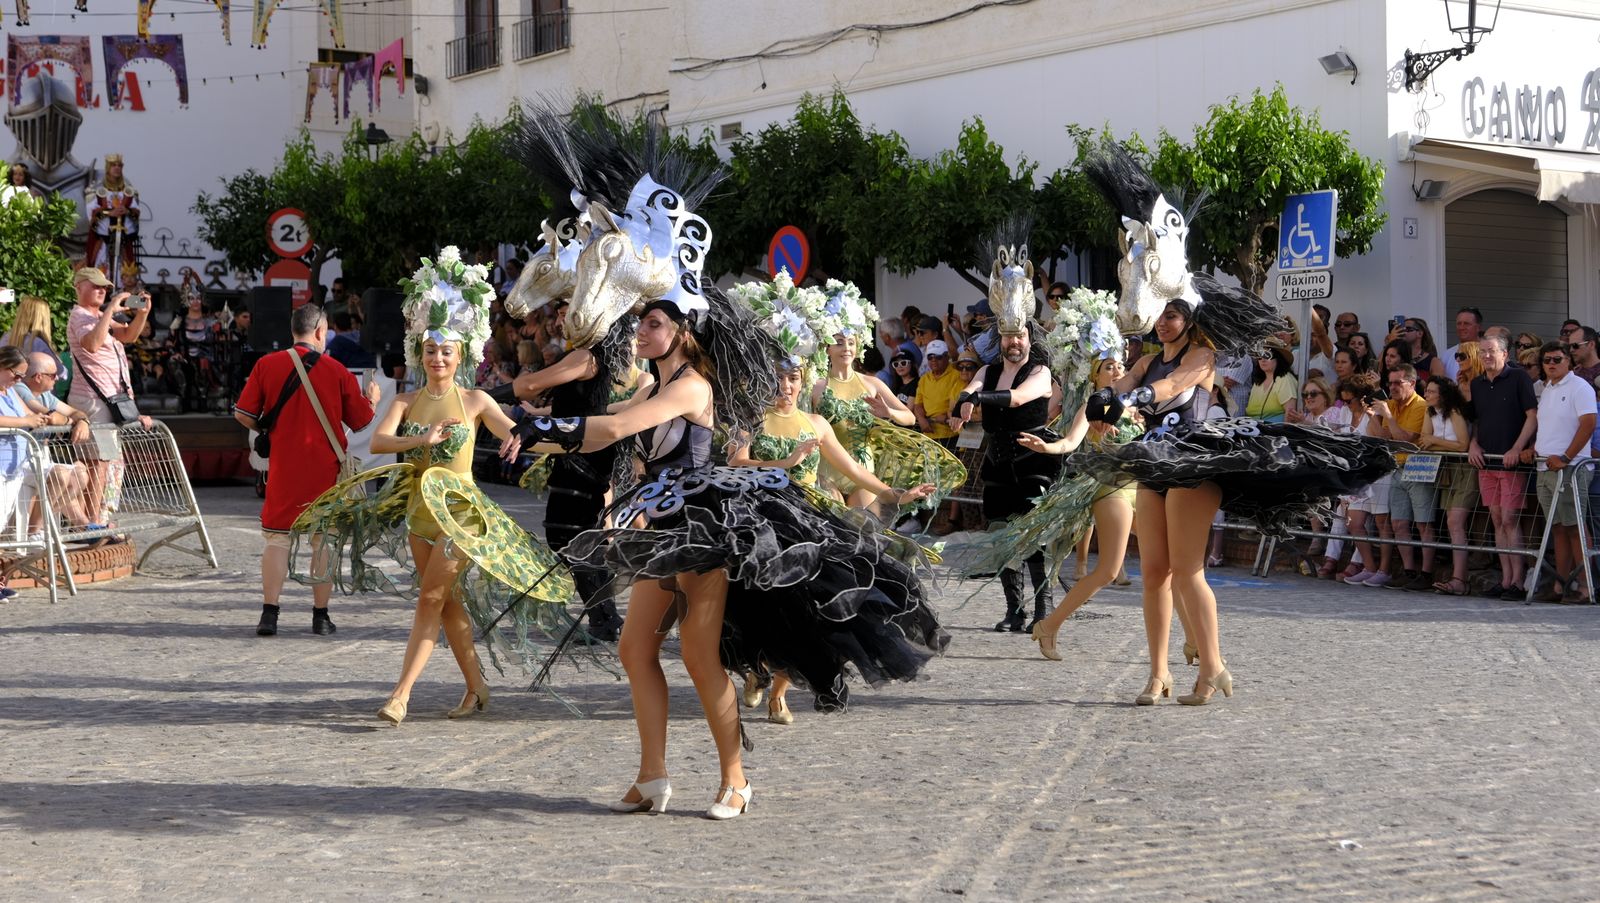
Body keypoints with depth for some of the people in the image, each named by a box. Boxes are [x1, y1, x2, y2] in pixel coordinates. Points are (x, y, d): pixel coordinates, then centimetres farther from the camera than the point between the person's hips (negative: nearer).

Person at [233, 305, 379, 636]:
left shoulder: (267, 365, -2)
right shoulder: (336, 370, -3)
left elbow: (242, 415, 0)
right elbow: (362, 421, 4)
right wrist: (373, 400, 24)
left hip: (283, 466, 1)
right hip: (326, 468, 0)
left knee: (277, 538, 6)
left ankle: (269, 614, -1)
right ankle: (321, 616, 9)